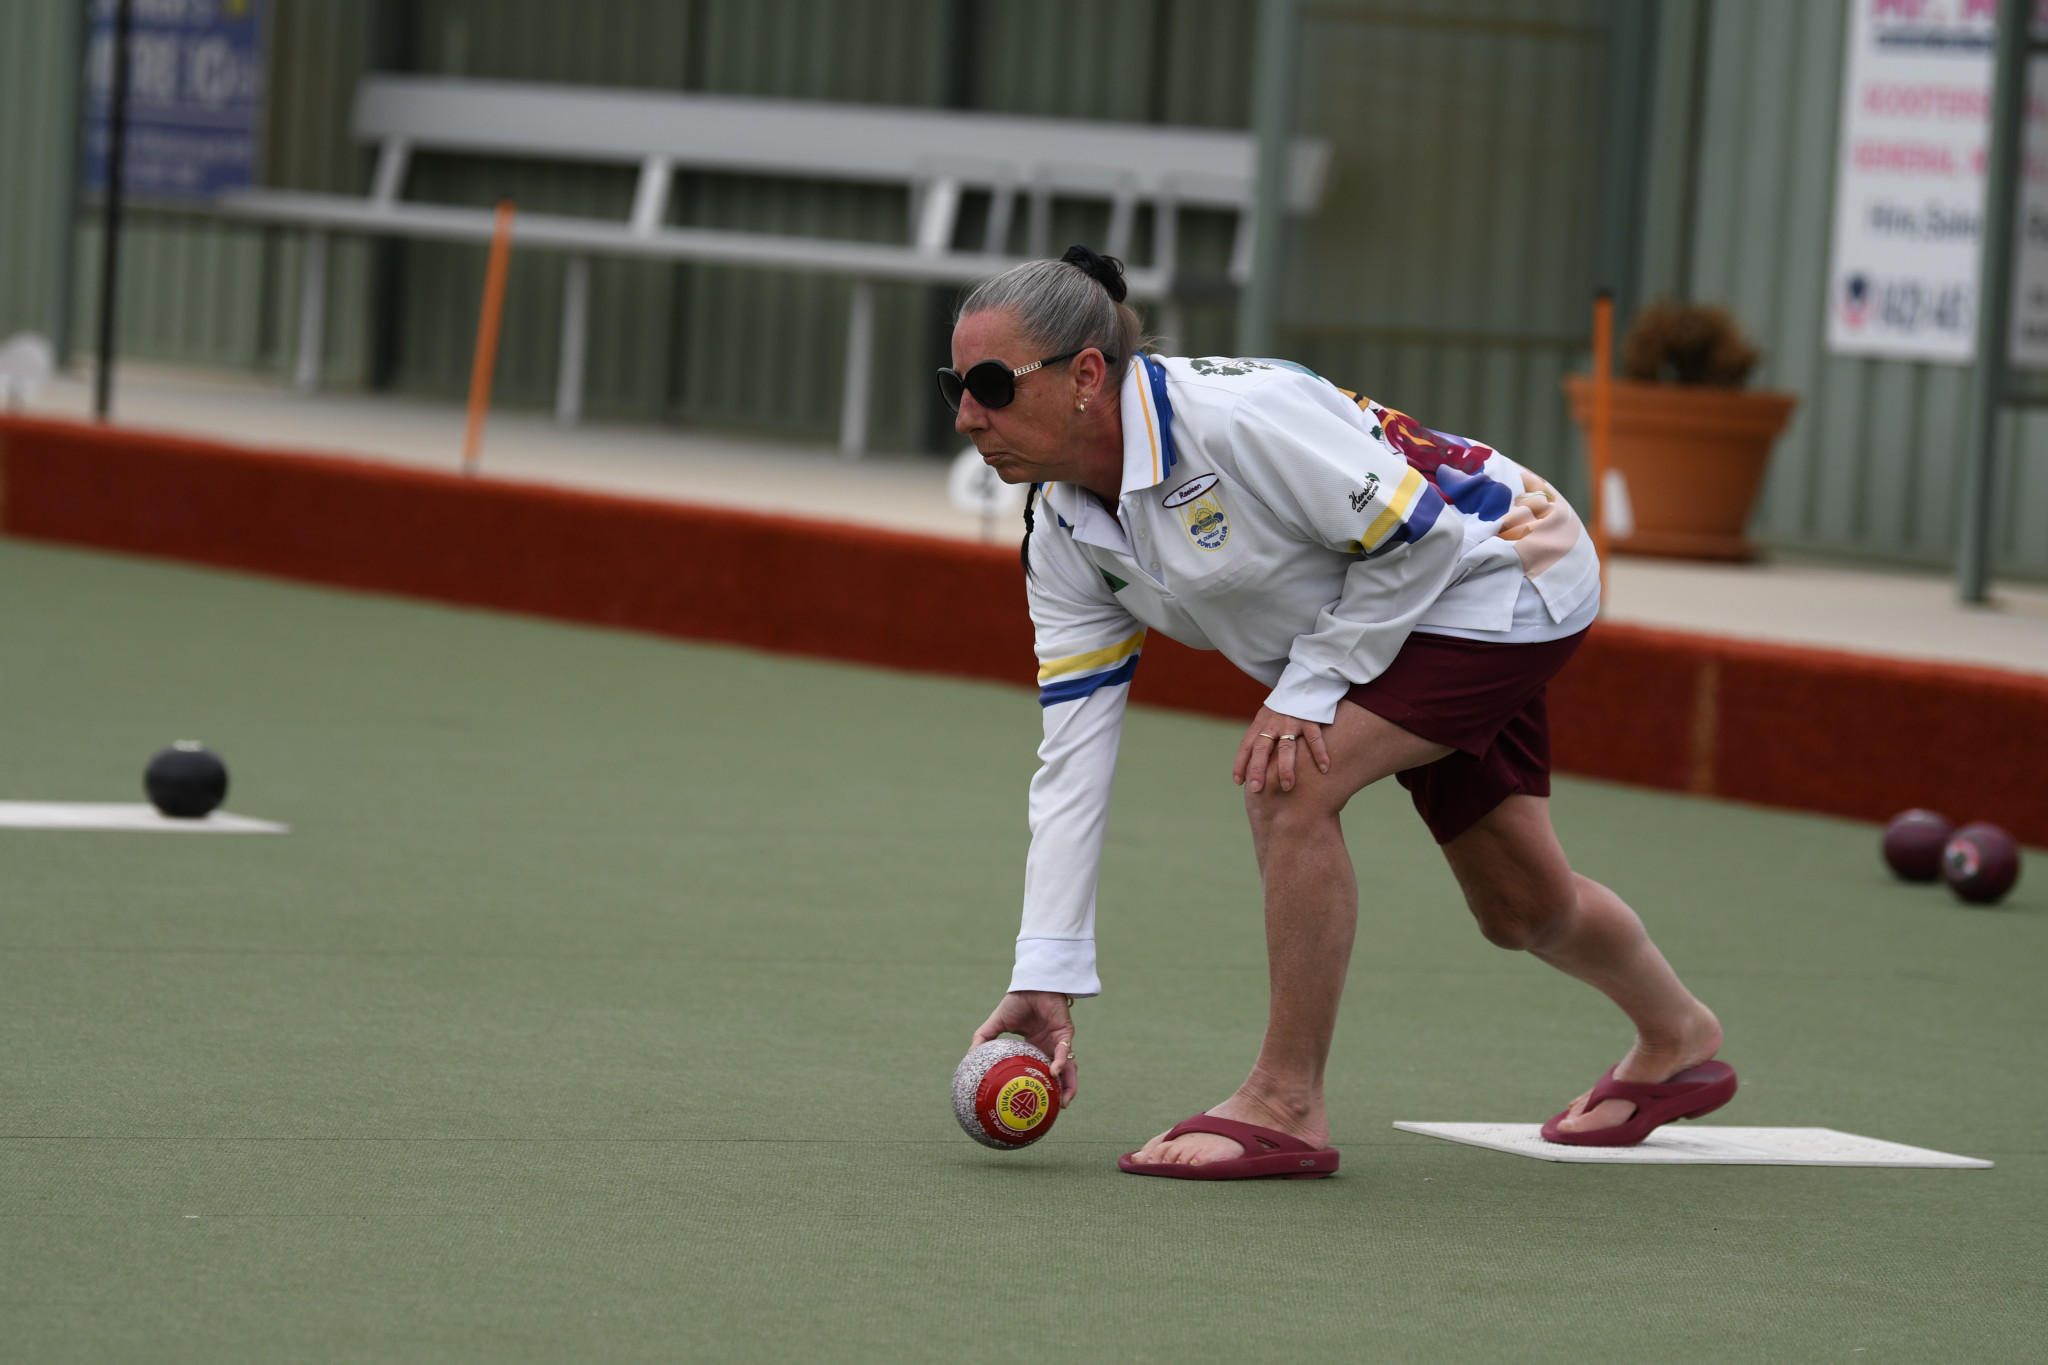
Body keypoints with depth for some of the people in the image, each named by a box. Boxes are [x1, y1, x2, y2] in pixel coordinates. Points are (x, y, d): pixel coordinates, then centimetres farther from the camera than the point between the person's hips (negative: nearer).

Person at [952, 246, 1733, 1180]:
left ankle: (1286, 1106, -15)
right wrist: (1046, 980, -13)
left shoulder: (1234, 412, -34)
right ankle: (1678, 1042, 48)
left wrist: (1307, 690, -25)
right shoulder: (1061, 534, -9)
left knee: (1288, 783, -26)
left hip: (1499, 571, -8)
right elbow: (1073, 758, -8)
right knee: (1521, 909, 19)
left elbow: (1419, 536, -26)